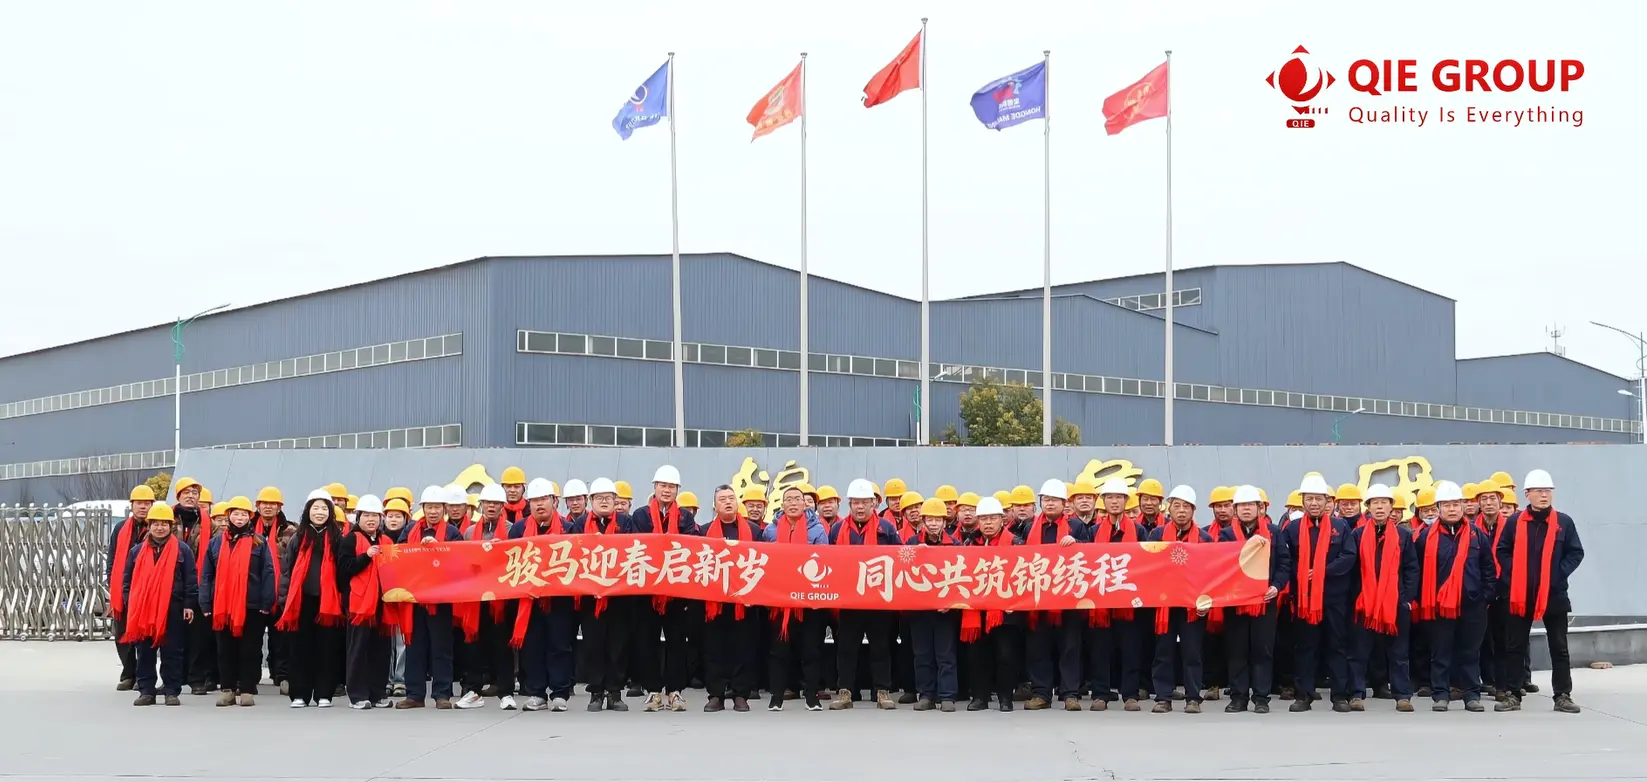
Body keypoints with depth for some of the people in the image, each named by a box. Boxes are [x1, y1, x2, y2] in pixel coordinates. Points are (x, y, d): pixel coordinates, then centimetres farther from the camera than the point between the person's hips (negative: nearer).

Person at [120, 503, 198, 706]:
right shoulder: (137, 551, 11)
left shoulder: (182, 550, 4)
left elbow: (190, 580, 3)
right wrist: (129, 602, 6)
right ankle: (146, 691, 10)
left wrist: (189, 605, -3)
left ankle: (172, 691, 5)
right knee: (145, 652, 5)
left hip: (173, 610, -2)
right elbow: (127, 579, 15)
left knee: (172, 651, 0)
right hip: (142, 610, 3)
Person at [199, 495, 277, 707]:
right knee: (225, 649, 7)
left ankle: (247, 690, 6)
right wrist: (205, 604, 2)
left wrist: (266, 603, -8)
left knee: (249, 649, 1)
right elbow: (206, 574, 10)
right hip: (222, 607, 3)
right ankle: (228, 689, 13)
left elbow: (268, 573, 0)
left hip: (251, 606, -3)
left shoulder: (259, 542, 3)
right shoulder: (216, 542, 10)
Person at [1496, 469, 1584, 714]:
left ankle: (1562, 696, 10)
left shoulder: (1564, 522, 0)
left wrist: (1559, 574, -9)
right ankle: (1513, 695, 10)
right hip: (1520, 595, 0)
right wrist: (1514, 574, -8)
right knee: (1515, 646, 4)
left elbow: (1576, 553, 2)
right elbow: (1502, 552, 5)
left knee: (1559, 647, 5)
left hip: (1554, 595, 0)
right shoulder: (1515, 522, 1)